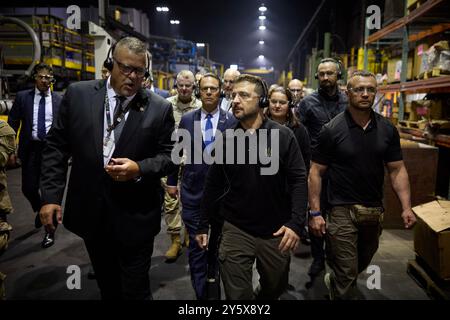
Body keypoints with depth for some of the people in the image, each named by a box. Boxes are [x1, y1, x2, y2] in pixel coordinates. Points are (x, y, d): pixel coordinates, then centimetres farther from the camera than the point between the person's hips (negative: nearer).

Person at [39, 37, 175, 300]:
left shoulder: (160, 108, -7)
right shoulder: (78, 94, -2)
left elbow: (169, 155, -1)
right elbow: (57, 147, 2)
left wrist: (139, 168, -20)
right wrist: (51, 196, -2)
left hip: (135, 218, -2)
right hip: (90, 212, 3)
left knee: (136, 290, 10)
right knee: (107, 287, 22)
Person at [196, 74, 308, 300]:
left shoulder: (282, 136, -7)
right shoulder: (226, 139, -1)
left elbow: (298, 180, -8)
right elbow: (213, 184, 5)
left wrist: (296, 222, -19)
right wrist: (203, 225, 7)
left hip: (276, 231, 0)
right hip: (235, 230, 0)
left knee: (275, 288, 21)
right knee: (237, 295, 7)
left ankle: (260, 297, 52)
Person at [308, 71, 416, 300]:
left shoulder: (387, 130, 0)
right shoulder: (331, 130, -11)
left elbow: (397, 170, 4)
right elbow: (316, 172, -9)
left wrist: (406, 207, -5)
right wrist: (315, 212, -14)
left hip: (375, 210, 5)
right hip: (342, 210, -5)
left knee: (362, 263, 25)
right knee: (346, 273, 0)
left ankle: (333, 281, 53)